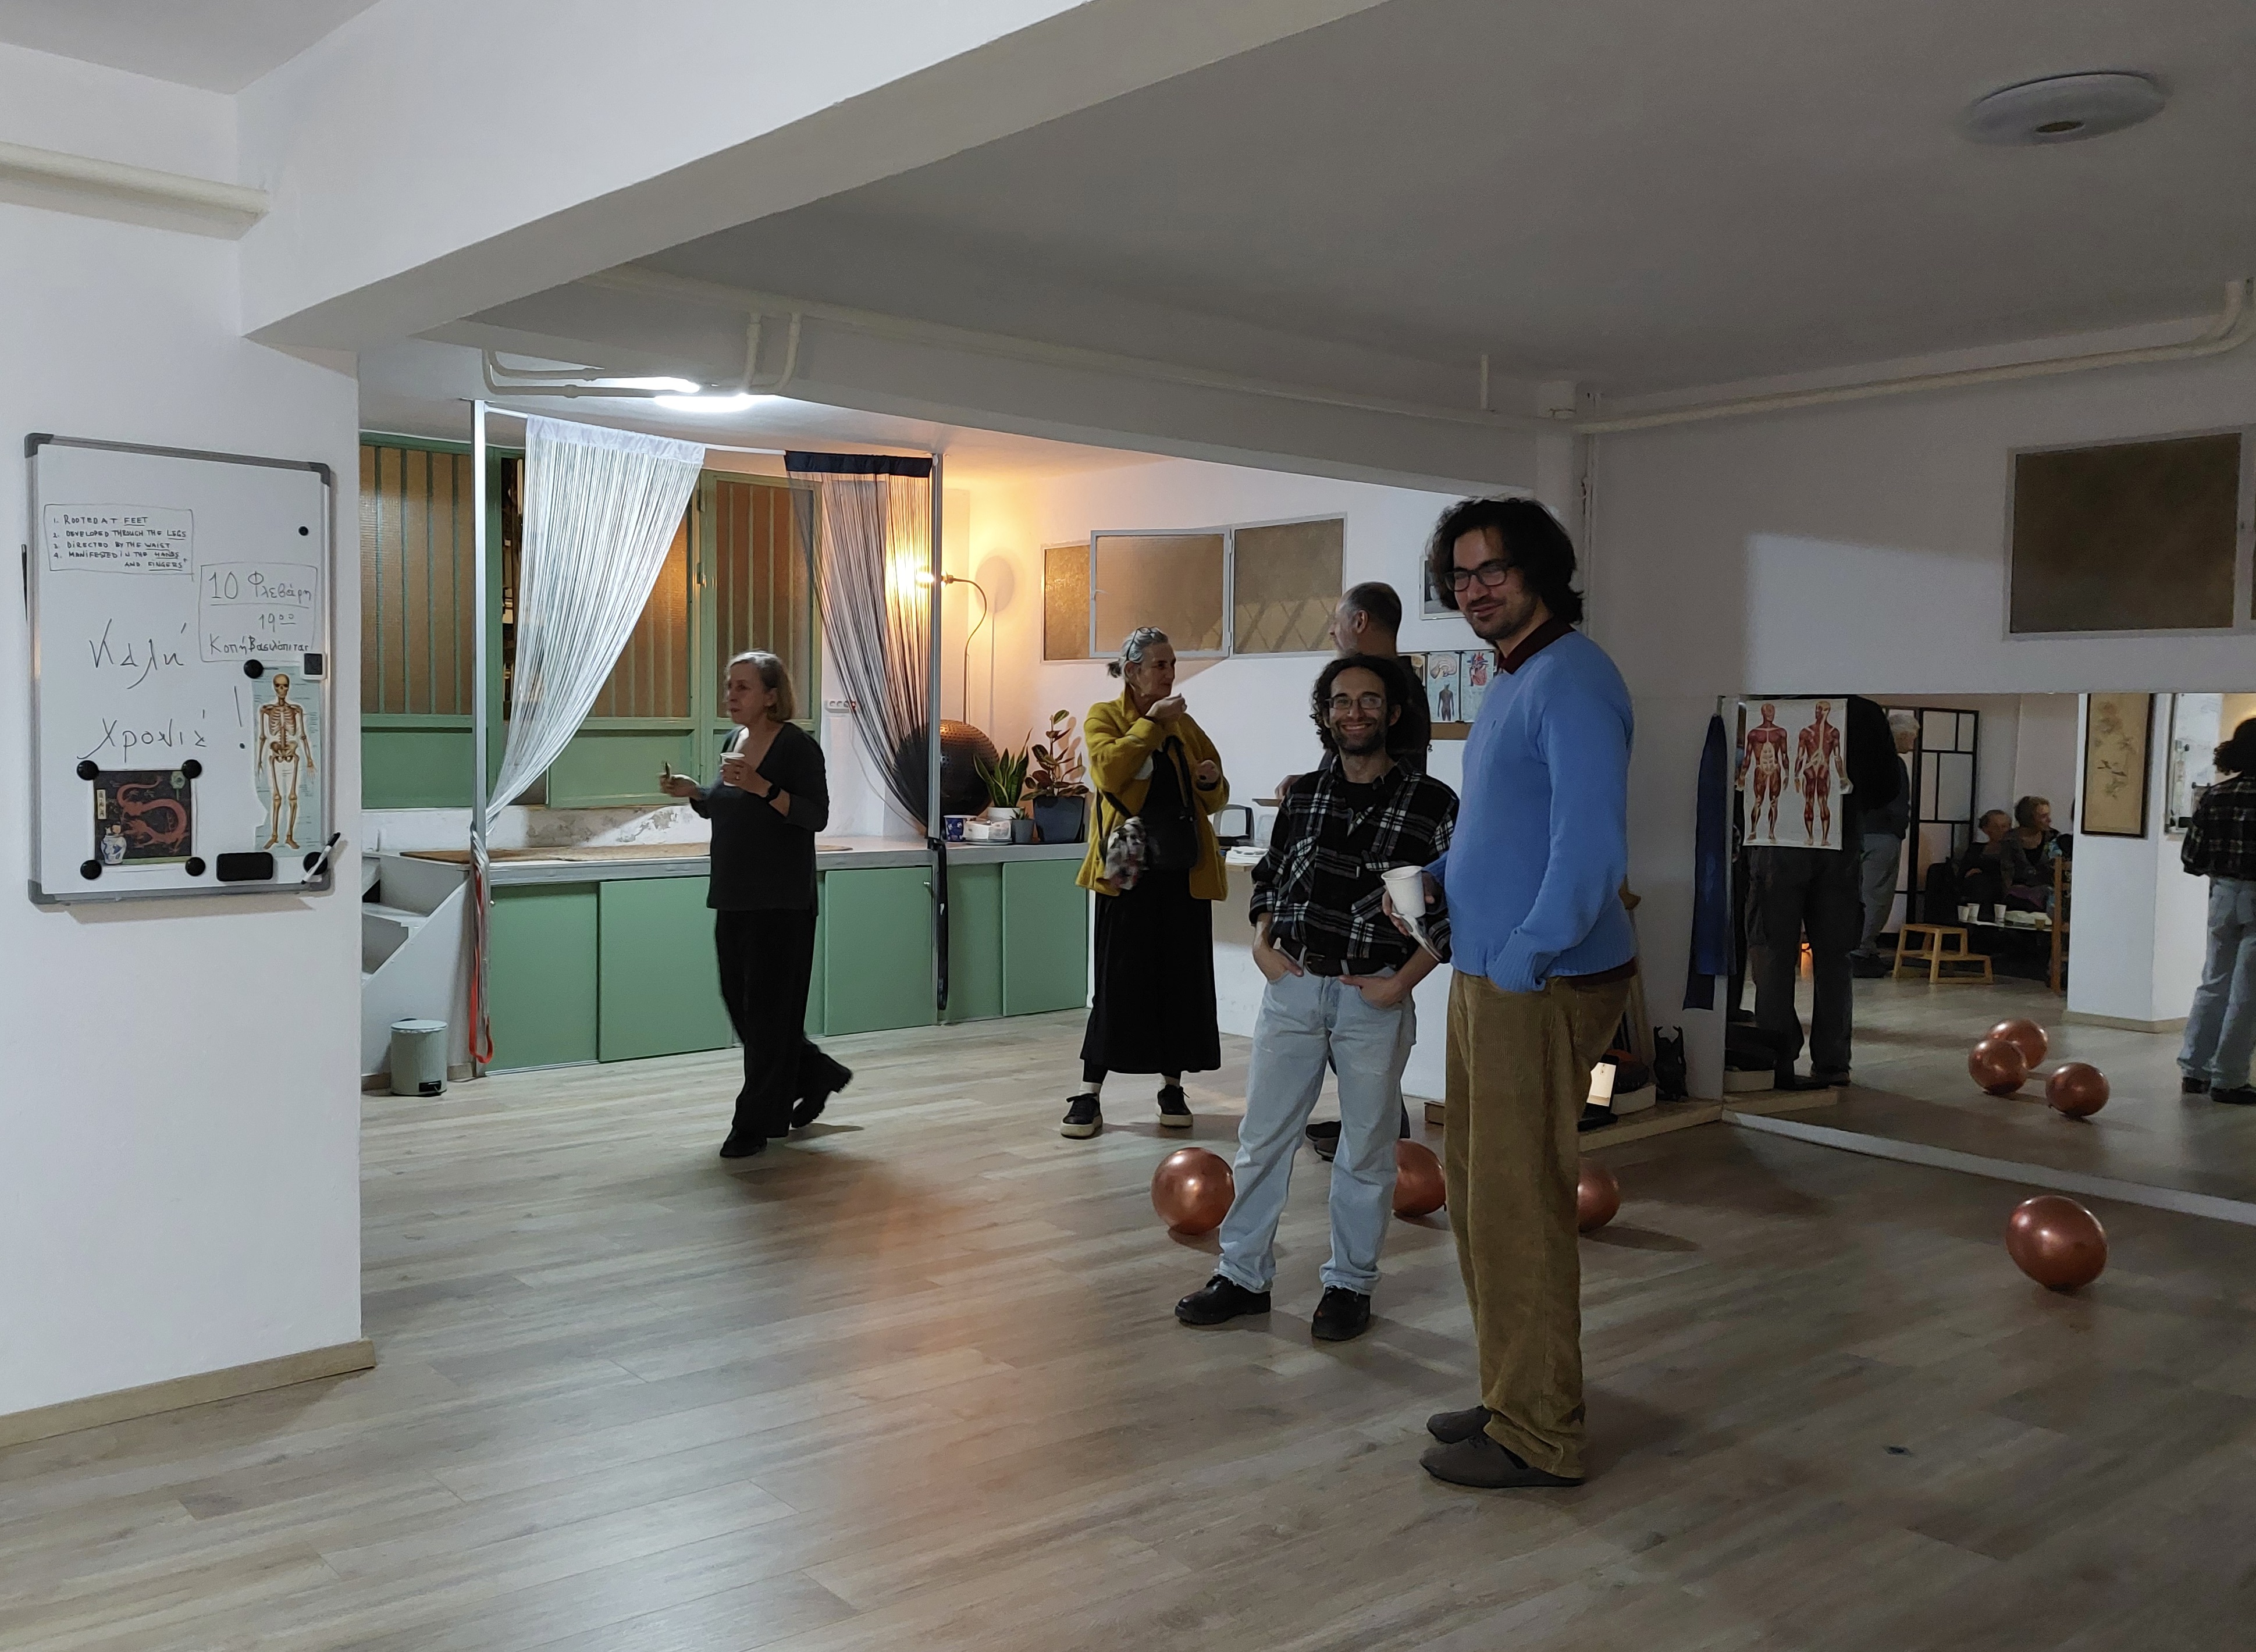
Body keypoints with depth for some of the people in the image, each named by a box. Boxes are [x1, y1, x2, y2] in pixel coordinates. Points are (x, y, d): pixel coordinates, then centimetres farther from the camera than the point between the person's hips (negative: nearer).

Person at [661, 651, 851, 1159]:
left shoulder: (797, 745, -11)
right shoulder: (735, 741, 12)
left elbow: (816, 815, -18)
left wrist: (761, 786, -28)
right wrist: (692, 792, 2)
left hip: (780, 902, -8)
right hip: (733, 897, 8)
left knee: (767, 1008, -2)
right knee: (739, 1002, 12)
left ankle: (756, 1124, 6)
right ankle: (816, 1075, 31)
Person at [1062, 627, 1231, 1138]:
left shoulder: (1184, 724, 13)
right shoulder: (1104, 717, 2)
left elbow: (1213, 800, 18)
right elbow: (1110, 769, -18)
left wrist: (1213, 781, -3)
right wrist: (1152, 722, -14)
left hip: (1184, 871, 4)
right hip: (1129, 871, -4)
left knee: (1183, 979, 6)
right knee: (1118, 981, -2)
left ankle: (1172, 1087, 18)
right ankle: (1090, 1093, 6)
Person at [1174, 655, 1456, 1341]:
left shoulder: (1431, 804, -6)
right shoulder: (1303, 794, 7)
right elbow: (1268, 877, 18)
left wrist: (1403, 981, -10)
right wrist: (1261, 943, 2)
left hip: (1374, 998, -3)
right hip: (1292, 985, 4)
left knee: (1365, 1151, 9)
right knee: (1261, 1137, 8)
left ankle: (1350, 1284, 24)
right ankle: (1243, 1275, 21)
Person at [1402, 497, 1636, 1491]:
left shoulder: (1571, 680, -15)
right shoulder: (1510, 682, 17)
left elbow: (1590, 844, -24)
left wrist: (1523, 961, -22)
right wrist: (1435, 878, 13)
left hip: (1540, 988, -10)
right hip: (1485, 978, 10)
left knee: (1519, 1206, -2)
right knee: (1476, 1187, 17)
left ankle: (1538, 1437, 11)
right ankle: (1514, 1396, 31)